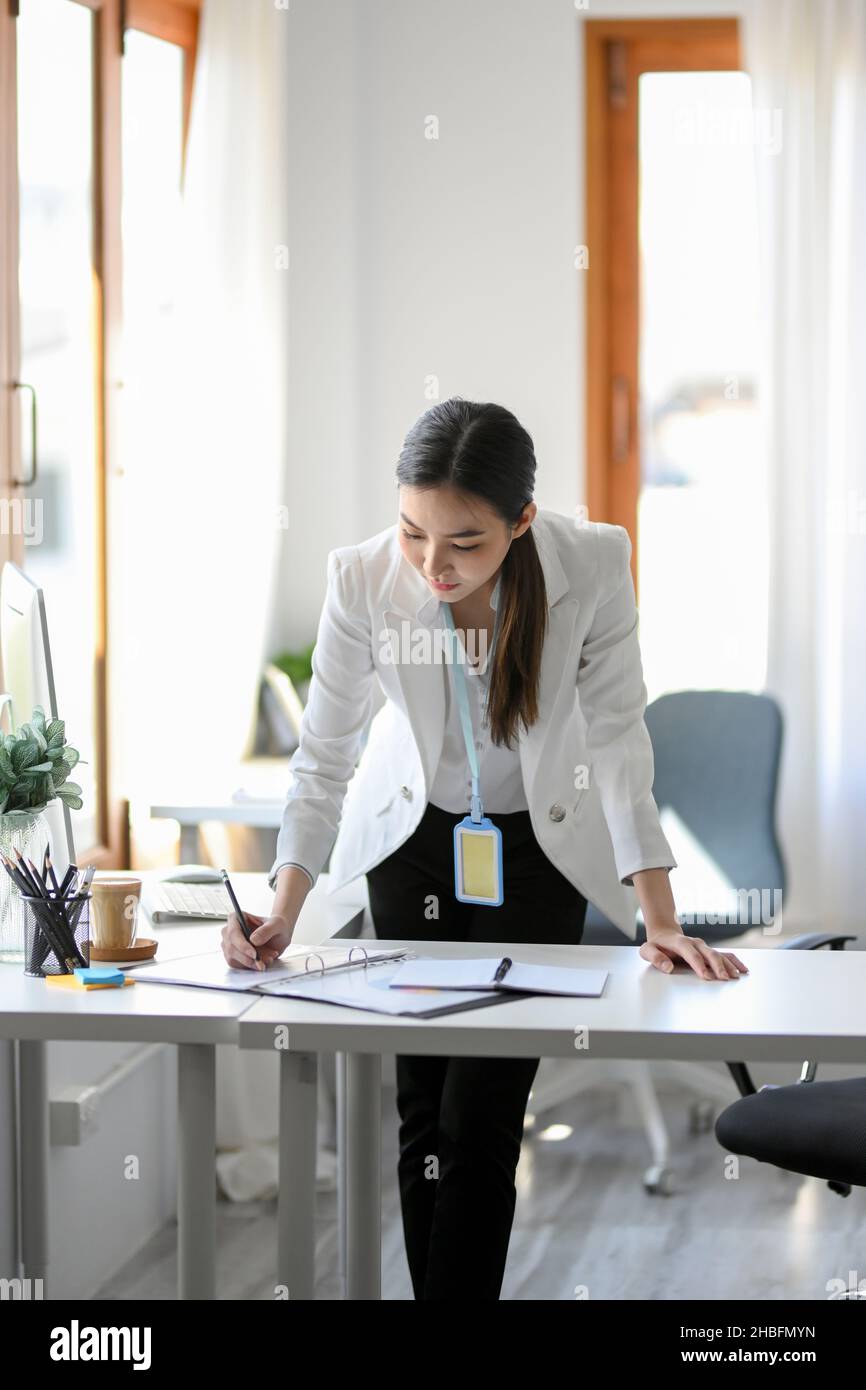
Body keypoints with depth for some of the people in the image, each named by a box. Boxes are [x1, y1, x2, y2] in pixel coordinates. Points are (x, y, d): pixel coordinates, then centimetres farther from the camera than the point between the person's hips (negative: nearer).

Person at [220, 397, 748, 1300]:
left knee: (481, 1121, -9)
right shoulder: (362, 579, -24)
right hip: (413, 837, 1)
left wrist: (660, 918, -26)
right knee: (423, 1112, 2)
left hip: (539, 848, -1)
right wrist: (281, 915, -28)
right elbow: (324, 758, -16)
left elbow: (616, 737, -20)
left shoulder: (593, 564, -27)